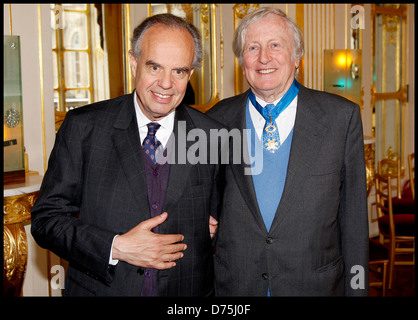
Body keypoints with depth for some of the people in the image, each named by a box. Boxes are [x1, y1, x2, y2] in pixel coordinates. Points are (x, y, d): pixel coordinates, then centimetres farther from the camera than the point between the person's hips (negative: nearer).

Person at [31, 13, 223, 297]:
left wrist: (214, 229, -13)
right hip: (99, 288, -1)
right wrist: (116, 247, -20)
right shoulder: (82, 127, -9)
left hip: (188, 291, 2)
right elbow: (46, 219, -9)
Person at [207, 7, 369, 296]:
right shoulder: (218, 120, -1)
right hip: (233, 286, 1)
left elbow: (354, 218, -3)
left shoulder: (342, 117, -5)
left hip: (316, 284, -1)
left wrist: (356, 287, -3)